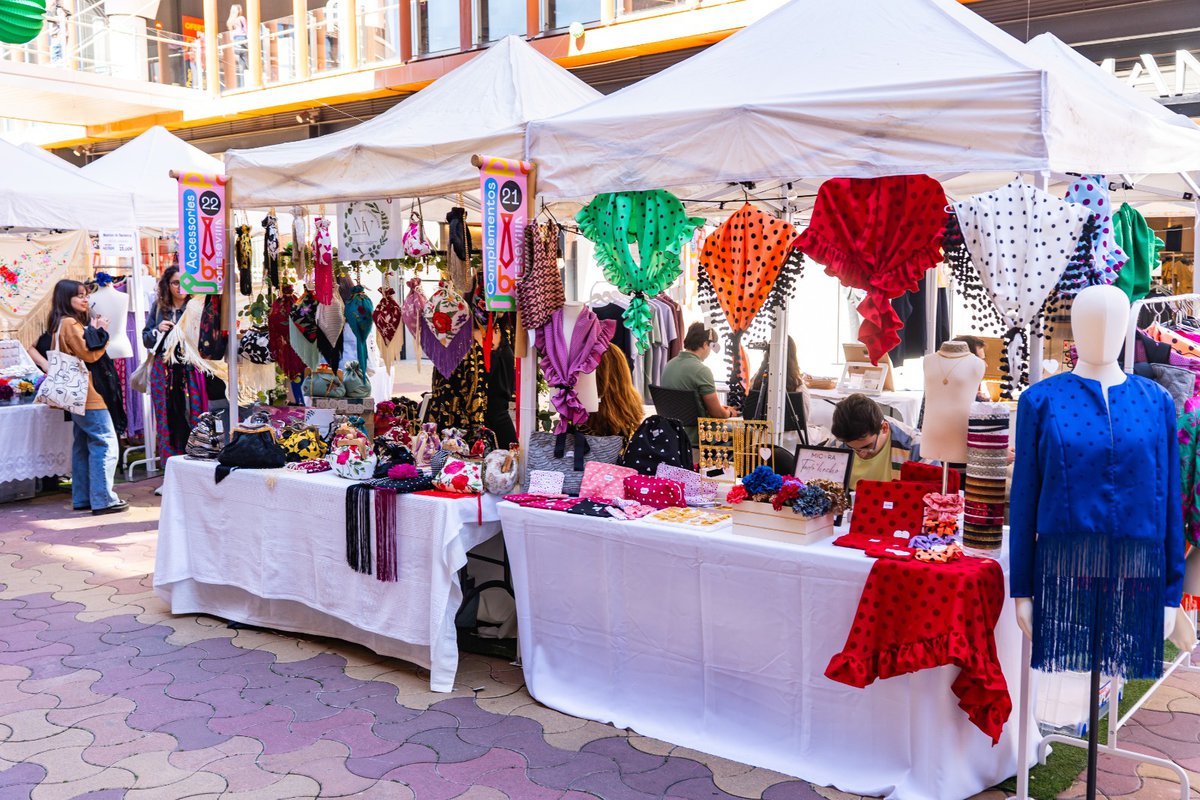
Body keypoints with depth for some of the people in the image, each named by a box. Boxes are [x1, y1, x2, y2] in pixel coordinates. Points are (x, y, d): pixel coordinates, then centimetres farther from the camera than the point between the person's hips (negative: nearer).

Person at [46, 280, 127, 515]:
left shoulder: (65, 323, 16)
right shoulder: (70, 323, -13)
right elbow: (89, 354, -18)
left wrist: (94, 332, 5)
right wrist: (100, 332, -6)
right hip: (89, 394, -11)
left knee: (83, 446, 13)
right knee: (105, 444, -9)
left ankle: (82, 498, 17)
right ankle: (103, 499, -10)